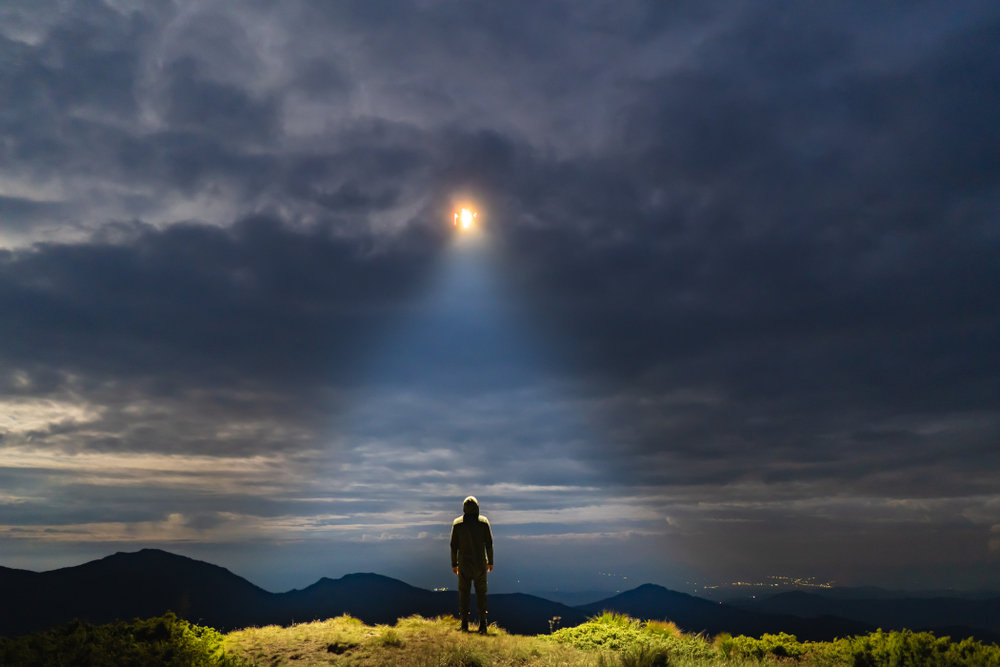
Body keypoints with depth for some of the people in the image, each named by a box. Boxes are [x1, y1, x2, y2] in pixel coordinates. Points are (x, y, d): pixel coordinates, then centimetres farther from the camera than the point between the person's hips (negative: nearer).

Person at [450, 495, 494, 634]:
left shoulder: (457, 523, -4)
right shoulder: (484, 522, -4)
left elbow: (454, 545, -2)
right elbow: (489, 543, -1)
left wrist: (454, 564, 7)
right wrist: (490, 561, 7)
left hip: (464, 563, 0)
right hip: (480, 564, 0)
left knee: (464, 592, 9)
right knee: (481, 592, 7)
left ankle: (464, 624, 8)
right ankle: (482, 624, 3)